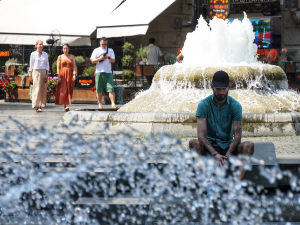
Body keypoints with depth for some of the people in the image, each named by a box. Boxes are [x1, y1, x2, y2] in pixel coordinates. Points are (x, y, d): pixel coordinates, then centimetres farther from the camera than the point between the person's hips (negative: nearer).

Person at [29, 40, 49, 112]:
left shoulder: (45, 54, 10)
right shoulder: (33, 54, 1)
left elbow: (47, 65, 11)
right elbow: (31, 65, 4)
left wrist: (47, 75, 1)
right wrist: (30, 75, 1)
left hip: (43, 72, 4)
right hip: (36, 72, -4)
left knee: (43, 90, 1)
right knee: (37, 89, -10)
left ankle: (41, 105, 8)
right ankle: (37, 106, -15)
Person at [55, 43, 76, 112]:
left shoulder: (72, 57, 10)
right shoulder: (60, 57, 8)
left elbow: (74, 66, 5)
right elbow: (58, 67, 3)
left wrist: (74, 74, -9)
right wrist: (59, 76, -7)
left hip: (70, 74, 1)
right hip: (62, 74, -1)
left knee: (69, 90, -5)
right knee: (63, 90, -7)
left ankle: (67, 105, -7)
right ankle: (64, 105, -5)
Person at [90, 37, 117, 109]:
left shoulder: (110, 50, 14)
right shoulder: (96, 51, 9)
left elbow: (113, 60, 6)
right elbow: (93, 61, 2)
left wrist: (109, 58, -14)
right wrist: (100, 58, -13)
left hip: (108, 72, 0)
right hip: (99, 72, 0)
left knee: (111, 89, -10)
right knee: (99, 90, 3)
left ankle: (113, 104, -15)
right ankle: (99, 104, 14)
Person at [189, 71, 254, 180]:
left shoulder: (235, 105, -3)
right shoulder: (204, 104, -7)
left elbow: (237, 135, -10)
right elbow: (201, 135, -16)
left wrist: (227, 155, -27)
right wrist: (215, 154, -30)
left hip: (228, 145, 1)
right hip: (209, 146, -1)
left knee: (249, 145, -25)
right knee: (193, 143, -31)